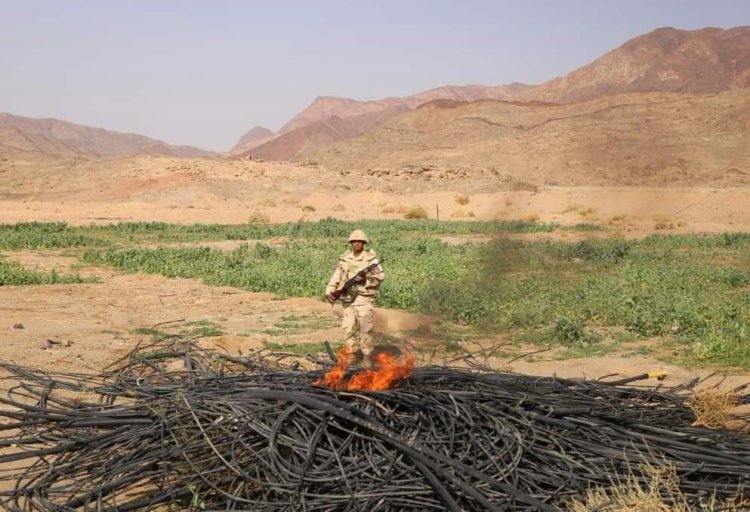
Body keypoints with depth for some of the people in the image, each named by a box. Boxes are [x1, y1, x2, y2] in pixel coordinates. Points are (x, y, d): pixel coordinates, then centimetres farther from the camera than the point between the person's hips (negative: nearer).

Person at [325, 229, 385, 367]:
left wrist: (365, 279, -18)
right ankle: (352, 354, 16)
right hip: (348, 298, 3)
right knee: (348, 327, 1)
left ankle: (366, 357, 8)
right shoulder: (345, 259, 8)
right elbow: (336, 277, 6)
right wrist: (329, 292, -6)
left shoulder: (371, 258, -2)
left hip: (365, 297, -3)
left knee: (366, 329, -2)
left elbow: (380, 275, -5)